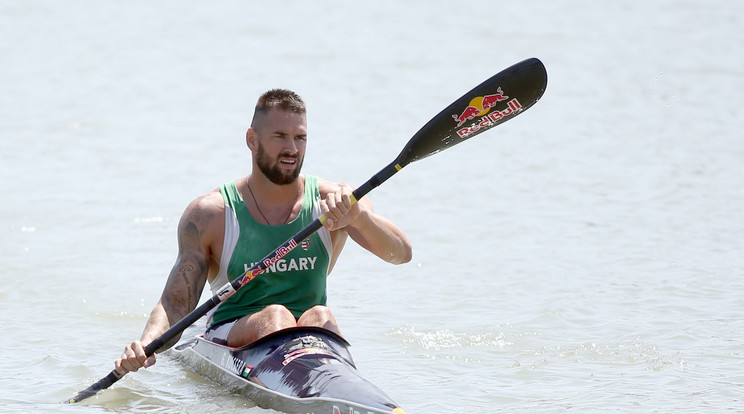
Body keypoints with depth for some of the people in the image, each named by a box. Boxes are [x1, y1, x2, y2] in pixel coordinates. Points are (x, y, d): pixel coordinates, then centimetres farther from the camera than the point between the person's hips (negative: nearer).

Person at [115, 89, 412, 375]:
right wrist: (147, 344, -25)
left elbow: (401, 253, -11)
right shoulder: (210, 215, 0)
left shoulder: (334, 201, 3)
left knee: (320, 317, -31)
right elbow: (175, 304, -3)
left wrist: (357, 215, -32)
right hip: (230, 341, -1)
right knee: (275, 315, -31)